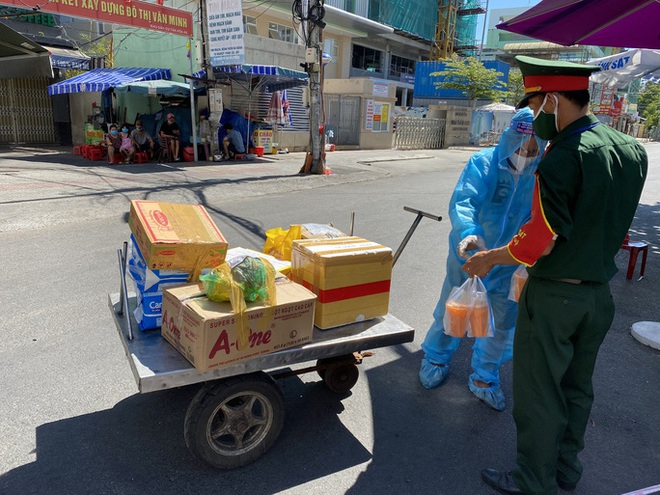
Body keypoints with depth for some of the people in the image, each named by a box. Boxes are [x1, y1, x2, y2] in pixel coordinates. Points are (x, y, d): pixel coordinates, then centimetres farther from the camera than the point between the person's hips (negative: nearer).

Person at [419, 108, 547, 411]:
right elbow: (462, 201, -31)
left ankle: (484, 378, 37)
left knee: (502, 325, 13)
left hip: (511, 265, 3)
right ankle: (435, 359, 41)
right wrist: (469, 233, -50)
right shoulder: (484, 163, -17)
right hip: (469, 257, -2)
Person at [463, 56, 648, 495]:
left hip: (554, 296, -8)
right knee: (577, 387, 21)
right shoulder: (633, 151, 2)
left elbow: (538, 243, -20)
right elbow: (607, 220, 11)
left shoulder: (562, 159, -22)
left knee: (539, 393, 9)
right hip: (600, 293, 8)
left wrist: (489, 258, -6)